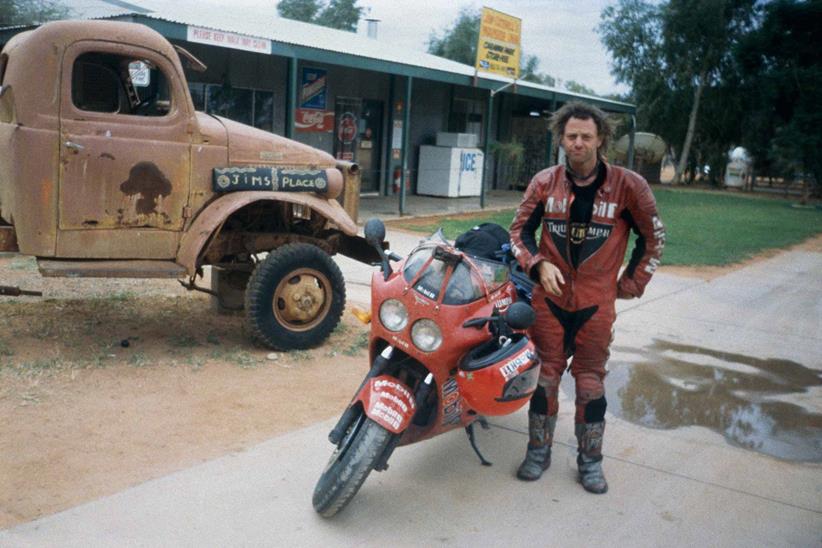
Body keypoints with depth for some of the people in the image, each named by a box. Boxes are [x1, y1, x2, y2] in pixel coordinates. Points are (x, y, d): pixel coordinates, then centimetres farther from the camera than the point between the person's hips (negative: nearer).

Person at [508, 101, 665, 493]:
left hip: (597, 303, -1)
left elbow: (653, 238, 4)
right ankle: (538, 452, 25)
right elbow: (520, 230, 7)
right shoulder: (545, 182, -1)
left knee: (591, 382, 7)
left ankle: (590, 460, 22)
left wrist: (630, 285, 2)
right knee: (544, 377, 9)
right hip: (550, 298, 2)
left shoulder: (627, 186, -7)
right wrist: (538, 265, -10)